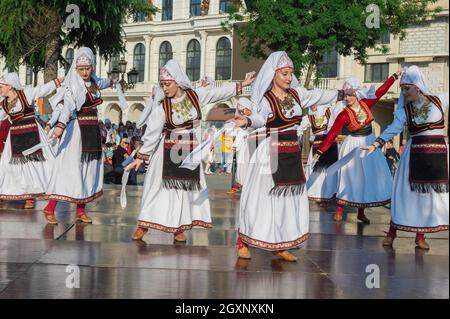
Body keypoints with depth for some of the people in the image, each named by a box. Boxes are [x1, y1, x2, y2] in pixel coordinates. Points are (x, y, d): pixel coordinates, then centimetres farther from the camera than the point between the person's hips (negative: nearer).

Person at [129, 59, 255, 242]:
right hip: (168, 150, -3)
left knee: (187, 188, 7)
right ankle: (143, 225, 10)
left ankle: (179, 228, 18)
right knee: (159, 186, 1)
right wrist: (141, 156, -9)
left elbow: (219, 93, 5)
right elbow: (152, 131, -10)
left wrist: (241, 85, 7)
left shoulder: (195, 95, -5)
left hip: (190, 150, 3)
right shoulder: (162, 105, -12)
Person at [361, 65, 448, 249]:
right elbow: (393, 129, -5)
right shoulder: (404, 110, 0)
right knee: (407, 192, 0)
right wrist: (375, 144, -14)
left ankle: (420, 235, 16)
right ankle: (392, 232, 9)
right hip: (415, 154, -1)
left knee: (431, 194, 5)